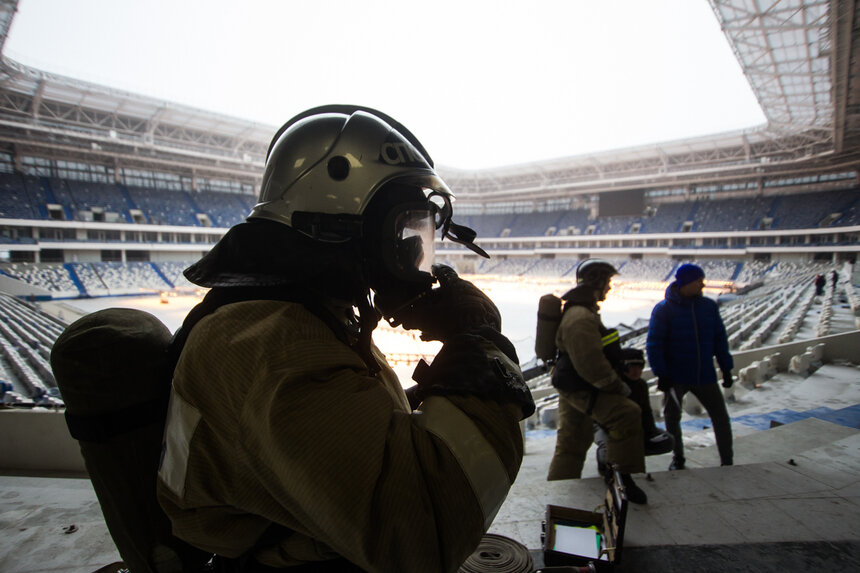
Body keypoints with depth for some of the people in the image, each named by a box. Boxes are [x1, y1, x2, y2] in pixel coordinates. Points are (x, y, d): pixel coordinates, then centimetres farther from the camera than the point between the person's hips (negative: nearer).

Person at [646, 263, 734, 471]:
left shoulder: (709, 306, 3)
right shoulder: (663, 309, -10)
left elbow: (720, 338, 10)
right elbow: (654, 344, -10)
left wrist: (726, 368, 7)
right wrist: (661, 374, -15)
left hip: (705, 376, 3)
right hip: (675, 378, -3)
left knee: (721, 418, 7)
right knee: (672, 418, 6)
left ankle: (727, 462, 22)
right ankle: (678, 458, 26)